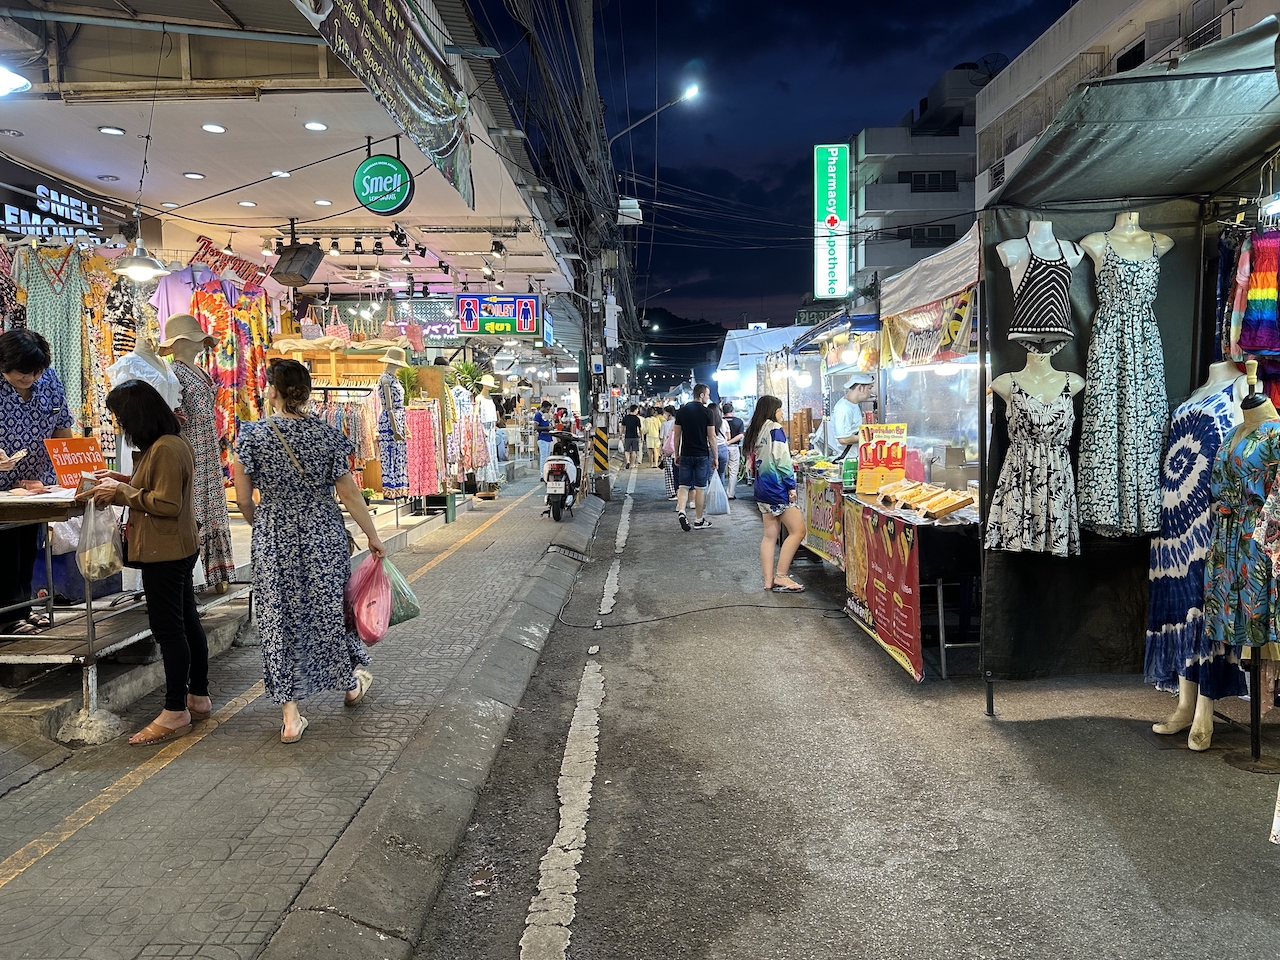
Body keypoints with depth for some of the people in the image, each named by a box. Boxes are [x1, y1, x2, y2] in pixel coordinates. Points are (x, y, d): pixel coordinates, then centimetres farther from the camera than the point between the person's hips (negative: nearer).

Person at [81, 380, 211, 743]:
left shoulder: (165, 449, -20)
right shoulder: (173, 442, 11)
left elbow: (167, 503, -22)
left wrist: (122, 491, -14)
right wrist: (122, 481, 11)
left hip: (165, 553, -10)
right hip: (179, 549, 10)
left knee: (168, 629, -3)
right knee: (186, 622, 16)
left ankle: (175, 712, 6)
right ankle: (199, 697, 26)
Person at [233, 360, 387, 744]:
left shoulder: (251, 436, -7)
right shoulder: (327, 435, -5)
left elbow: (244, 500, -2)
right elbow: (350, 495, -3)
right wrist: (373, 538, 8)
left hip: (273, 539, -1)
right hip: (323, 536, 1)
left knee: (278, 619, 6)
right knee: (329, 609, 18)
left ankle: (290, 716, 9)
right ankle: (352, 682, 37)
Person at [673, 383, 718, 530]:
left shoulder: (681, 411, 3)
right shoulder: (706, 412, -7)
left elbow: (677, 435, 6)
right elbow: (711, 437, -6)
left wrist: (677, 455, 14)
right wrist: (715, 457, 2)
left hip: (685, 455, 3)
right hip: (702, 455, -3)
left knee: (683, 485, 8)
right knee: (700, 488, 5)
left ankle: (681, 511, -15)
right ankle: (698, 520, 11)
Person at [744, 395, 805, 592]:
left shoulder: (754, 432, 14)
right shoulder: (774, 428, -10)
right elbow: (782, 460, -16)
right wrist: (791, 485, -13)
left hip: (762, 488, 9)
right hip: (776, 486, -9)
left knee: (770, 535, 10)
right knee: (797, 531, -6)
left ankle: (768, 580, 8)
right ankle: (781, 577, -8)